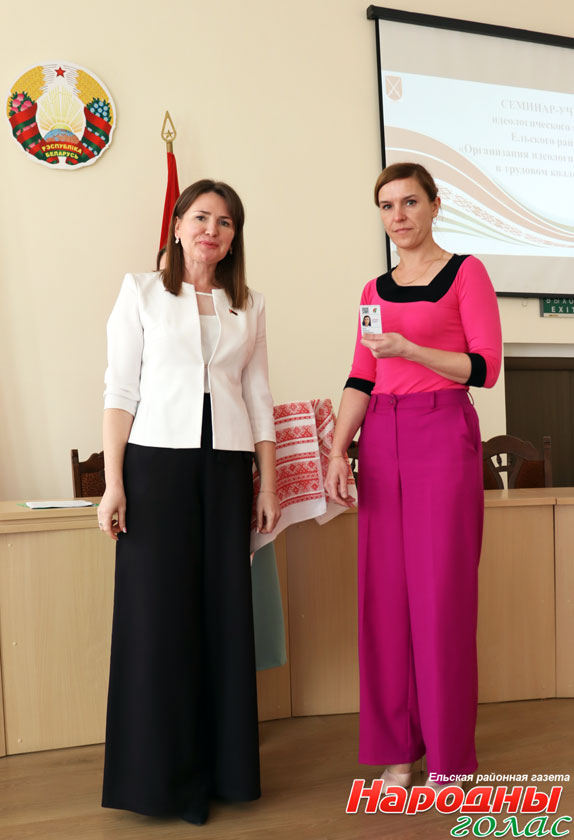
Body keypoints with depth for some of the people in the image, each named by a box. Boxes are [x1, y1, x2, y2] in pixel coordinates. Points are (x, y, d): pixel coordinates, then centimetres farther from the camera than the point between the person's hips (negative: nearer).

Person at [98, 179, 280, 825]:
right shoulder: (141, 292, 6)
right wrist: (113, 482, -6)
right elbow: (120, 389, 1)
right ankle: (162, 775, 14)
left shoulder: (248, 306, 14)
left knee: (225, 609, 4)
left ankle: (223, 765, 19)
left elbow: (258, 397, 13)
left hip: (226, 467, 3)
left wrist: (269, 483, 8)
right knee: (158, 610, -1)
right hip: (157, 461, -2)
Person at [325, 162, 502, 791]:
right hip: (382, 439, 5)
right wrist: (337, 452, 2)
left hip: (444, 435, -4)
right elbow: (361, 379, 12)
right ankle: (396, 746, 18)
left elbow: (486, 367, -5)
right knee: (385, 592, 4)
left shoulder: (465, 273, 3)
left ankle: (448, 754, 13)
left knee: (440, 593, -2)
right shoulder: (375, 290, 17)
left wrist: (410, 348, -17)